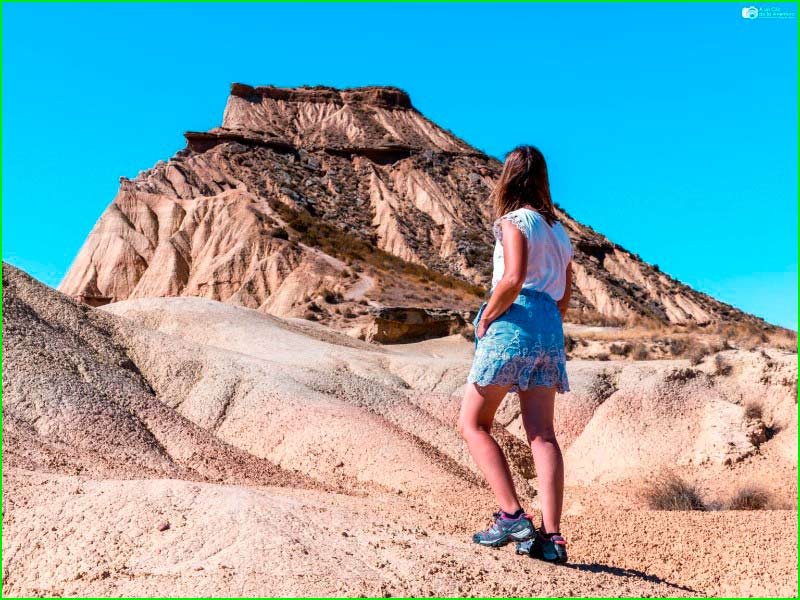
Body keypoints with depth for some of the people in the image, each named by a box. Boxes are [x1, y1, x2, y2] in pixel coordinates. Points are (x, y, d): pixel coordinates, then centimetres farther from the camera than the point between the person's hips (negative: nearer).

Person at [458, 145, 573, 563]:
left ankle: (512, 516, -7)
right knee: (542, 434, 2)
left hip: (513, 322, -7)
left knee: (472, 424, 1)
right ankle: (551, 535, -3)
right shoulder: (558, 230, 22)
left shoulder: (514, 220, -2)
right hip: (550, 332, 7)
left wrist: (484, 320, -8)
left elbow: (513, 279, -18)